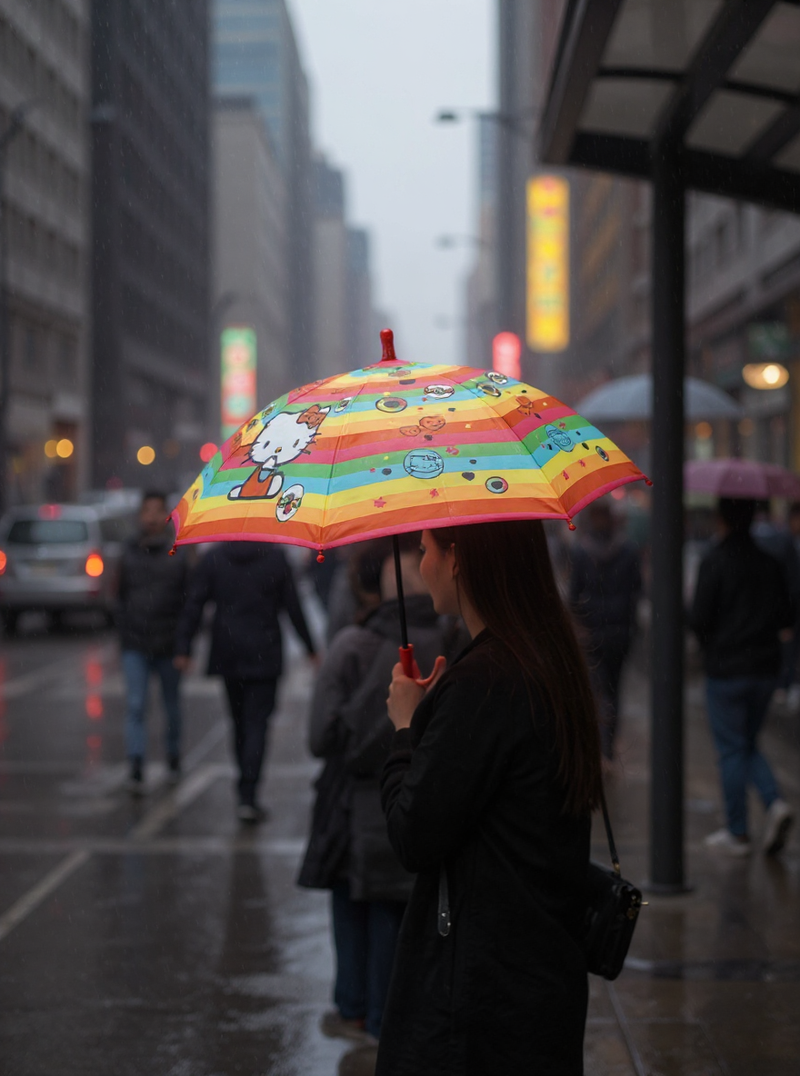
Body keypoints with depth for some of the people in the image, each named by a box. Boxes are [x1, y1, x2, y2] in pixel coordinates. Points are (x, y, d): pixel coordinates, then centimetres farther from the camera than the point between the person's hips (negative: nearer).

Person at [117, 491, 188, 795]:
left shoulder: (179, 553, -3)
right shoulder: (129, 552, 6)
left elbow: (190, 599, -3)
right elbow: (121, 596, 15)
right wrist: (123, 631, 9)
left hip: (169, 645, -1)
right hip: (135, 646, 1)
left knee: (172, 705, 14)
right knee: (135, 707, -10)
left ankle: (174, 758, 34)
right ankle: (136, 770, -15)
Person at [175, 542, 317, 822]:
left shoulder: (213, 558, 0)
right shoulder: (275, 557, -4)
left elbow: (194, 604, -3)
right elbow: (293, 606, 0)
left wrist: (183, 648, -2)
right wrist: (310, 647, 9)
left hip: (227, 653, 3)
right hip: (264, 654, -2)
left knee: (239, 722, 16)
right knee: (256, 723, -3)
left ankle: (246, 792, 25)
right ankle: (248, 796, -15)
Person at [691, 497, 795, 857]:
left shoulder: (714, 562, -13)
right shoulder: (769, 563, 2)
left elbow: (700, 618, -15)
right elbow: (786, 615, 5)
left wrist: (707, 642, 7)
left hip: (725, 669, -5)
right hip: (765, 668, 5)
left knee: (731, 750, 3)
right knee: (749, 744, 19)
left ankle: (737, 833, 7)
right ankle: (775, 803, -3)